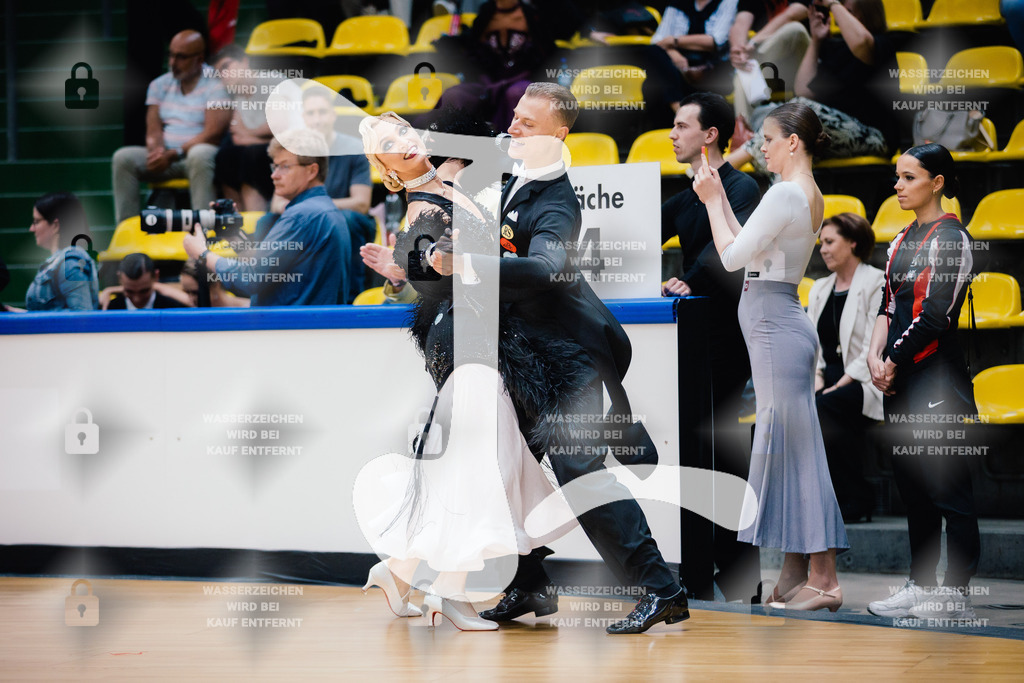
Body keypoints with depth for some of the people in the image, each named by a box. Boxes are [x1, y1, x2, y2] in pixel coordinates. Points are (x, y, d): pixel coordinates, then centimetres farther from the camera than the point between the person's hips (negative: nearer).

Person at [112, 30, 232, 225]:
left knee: (199, 155, -40)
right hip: (165, 155, 5)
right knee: (123, 157, -19)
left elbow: (213, 132, -12)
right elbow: (153, 128, 8)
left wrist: (174, 154, -18)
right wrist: (156, 150, -17)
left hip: (198, 153, -5)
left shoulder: (215, 86, -2)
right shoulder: (160, 85, 16)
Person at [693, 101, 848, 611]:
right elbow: (751, 249, 21)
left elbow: (732, 256, -14)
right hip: (781, 325, 10)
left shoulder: (786, 193, -15)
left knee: (793, 448, -8)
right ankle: (796, 574, 15)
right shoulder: (810, 195, 16)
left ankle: (824, 578, -8)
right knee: (784, 449, 11)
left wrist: (712, 201, -3)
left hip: (775, 326, -10)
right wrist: (718, 199, 19)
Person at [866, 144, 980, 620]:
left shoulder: (951, 237, -10)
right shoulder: (902, 240, 15)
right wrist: (875, 354, -2)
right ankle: (920, 585, 20)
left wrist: (893, 362, -9)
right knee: (911, 483, 12)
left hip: (937, 379, -9)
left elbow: (935, 315, -15)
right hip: (899, 382, 9)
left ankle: (956, 598, -1)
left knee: (947, 489, -5)